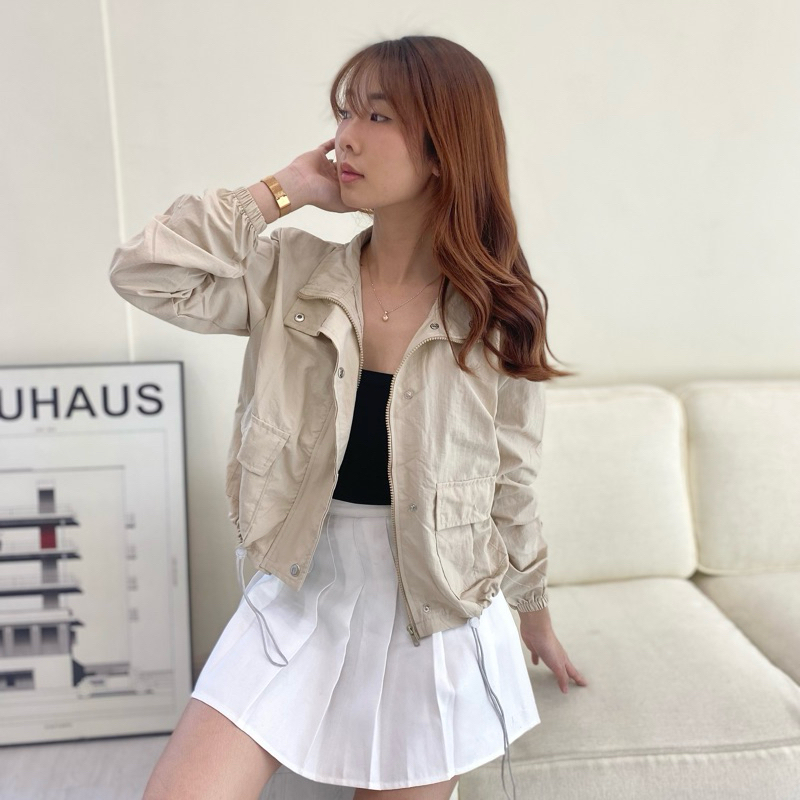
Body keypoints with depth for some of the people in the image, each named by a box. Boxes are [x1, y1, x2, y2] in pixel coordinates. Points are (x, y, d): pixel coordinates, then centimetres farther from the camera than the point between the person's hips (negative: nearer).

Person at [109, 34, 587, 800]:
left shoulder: (498, 314, -8)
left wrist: (534, 615, 13)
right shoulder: (292, 274, -4)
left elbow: (510, 487, 2)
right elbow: (142, 272, -15)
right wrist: (284, 189, -12)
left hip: (435, 613, -1)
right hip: (302, 595, 1)